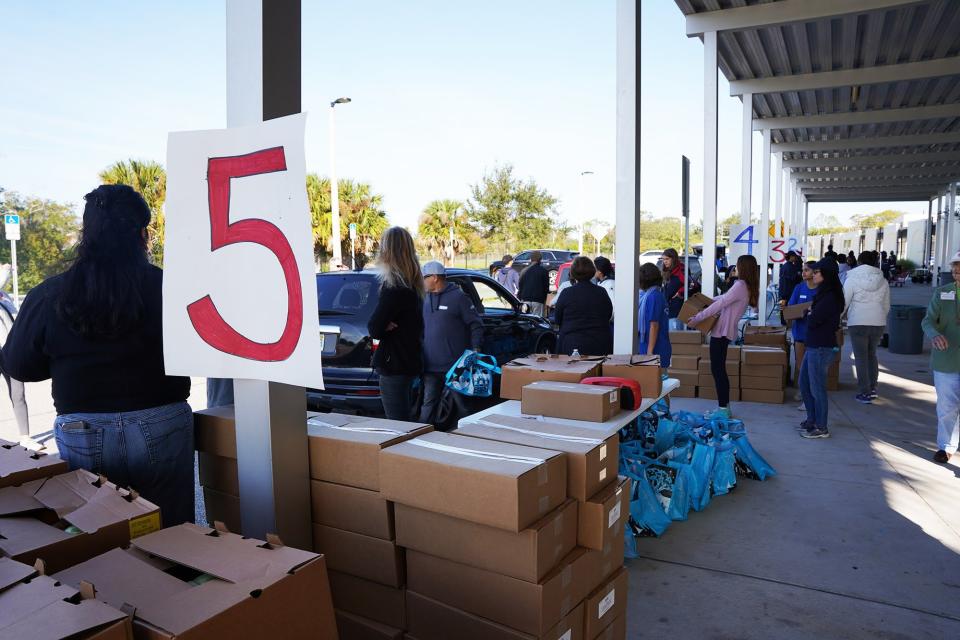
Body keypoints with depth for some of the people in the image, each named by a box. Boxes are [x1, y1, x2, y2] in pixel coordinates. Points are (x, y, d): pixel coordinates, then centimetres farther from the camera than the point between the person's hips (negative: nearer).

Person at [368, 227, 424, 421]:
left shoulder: (393, 286, -19)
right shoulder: (412, 284, 9)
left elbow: (374, 329, -19)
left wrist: (385, 325, 0)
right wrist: (386, 324, -6)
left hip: (395, 366, -9)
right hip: (411, 361, 9)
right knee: (405, 420, 20)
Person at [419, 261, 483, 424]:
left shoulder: (458, 297, -6)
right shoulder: (426, 299, 13)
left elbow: (476, 324, -6)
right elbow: (420, 327, 23)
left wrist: (476, 349, -15)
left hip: (455, 366, -5)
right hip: (431, 365, 5)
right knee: (429, 402, 6)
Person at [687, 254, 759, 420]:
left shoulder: (740, 286, -18)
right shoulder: (748, 287, 11)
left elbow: (719, 304, -19)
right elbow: (724, 298, 25)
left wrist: (697, 318, -16)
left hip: (722, 332, -9)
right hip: (724, 331, 9)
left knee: (717, 369, -5)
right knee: (719, 369, 14)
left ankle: (723, 409, -3)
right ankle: (725, 407, 20)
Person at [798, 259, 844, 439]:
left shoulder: (829, 297, -19)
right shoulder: (823, 293, 13)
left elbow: (812, 321, -19)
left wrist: (809, 314, 0)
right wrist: (811, 313, -6)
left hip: (821, 348, -10)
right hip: (813, 346, 10)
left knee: (817, 388, -1)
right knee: (804, 384, 17)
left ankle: (821, 428, 10)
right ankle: (812, 420, 30)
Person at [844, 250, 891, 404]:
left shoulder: (852, 279, -6)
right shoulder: (883, 281, 8)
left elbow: (843, 303, -5)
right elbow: (886, 306, 14)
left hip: (858, 322, -4)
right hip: (878, 322, 4)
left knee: (861, 357, 2)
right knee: (872, 354, 20)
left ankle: (865, 392, 3)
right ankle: (873, 388, 20)